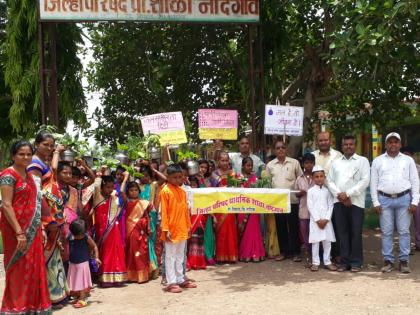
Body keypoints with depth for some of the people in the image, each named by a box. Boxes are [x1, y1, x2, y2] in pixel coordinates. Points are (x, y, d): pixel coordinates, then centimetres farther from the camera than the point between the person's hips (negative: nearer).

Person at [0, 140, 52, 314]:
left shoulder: (29, 175, 14)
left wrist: (40, 227, 14)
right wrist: (19, 232, -22)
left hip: (32, 229, 8)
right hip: (16, 229, -7)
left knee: (33, 268, 10)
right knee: (19, 270, 0)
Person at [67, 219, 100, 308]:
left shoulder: (86, 237, -13)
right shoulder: (70, 237, -6)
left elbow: (94, 246, -2)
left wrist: (96, 257, -9)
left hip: (83, 264, -4)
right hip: (72, 264, 4)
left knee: (82, 282, 0)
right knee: (74, 282, 12)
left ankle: (82, 299, 7)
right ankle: (78, 297, 29)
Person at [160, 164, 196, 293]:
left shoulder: (182, 191, 9)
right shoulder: (165, 191, -10)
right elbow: (164, 212, -12)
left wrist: (188, 226, 14)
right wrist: (166, 229, -16)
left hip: (182, 229, 7)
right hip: (172, 229, -7)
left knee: (180, 256, 16)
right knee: (170, 257, 2)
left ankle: (180, 279, 26)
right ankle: (171, 282, 6)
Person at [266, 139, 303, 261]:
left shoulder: (294, 163, 2)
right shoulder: (270, 165, 7)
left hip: (292, 200, -2)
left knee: (293, 227, 2)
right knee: (280, 227, 8)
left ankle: (295, 252, 11)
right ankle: (283, 251, 18)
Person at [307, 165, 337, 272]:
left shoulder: (327, 191, 6)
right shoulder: (311, 191, 0)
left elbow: (330, 206, 2)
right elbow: (310, 207, -4)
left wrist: (326, 219, -9)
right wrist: (318, 220, -11)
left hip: (326, 220, 2)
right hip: (315, 220, -2)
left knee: (327, 241, 5)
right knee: (315, 242, 1)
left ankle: (327, 262, 14)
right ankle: (315, 263, 7)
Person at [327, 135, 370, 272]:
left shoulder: (362, 161, 5)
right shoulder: (336, 162, 16)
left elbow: (365, 180, -6)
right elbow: (330, 181, 9)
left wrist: (348, 194, -12)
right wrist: (339, 195, -8)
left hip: (356, 202, -3)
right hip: (339, 202, 3)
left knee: (356, 233, -1)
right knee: (342, 232, 5)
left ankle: (356, 262, 7)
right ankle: (344, 261, 12)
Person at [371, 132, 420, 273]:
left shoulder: (408, 160, 6)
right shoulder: (378, 161, 6)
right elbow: (373, 183, 5)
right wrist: (376, 202, -1)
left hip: (404, 199, 0)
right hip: (385, 199, 0)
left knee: (404, 231, 3)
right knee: (386, 232, 3)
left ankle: (404, 261, 10)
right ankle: (388, 260, 10)